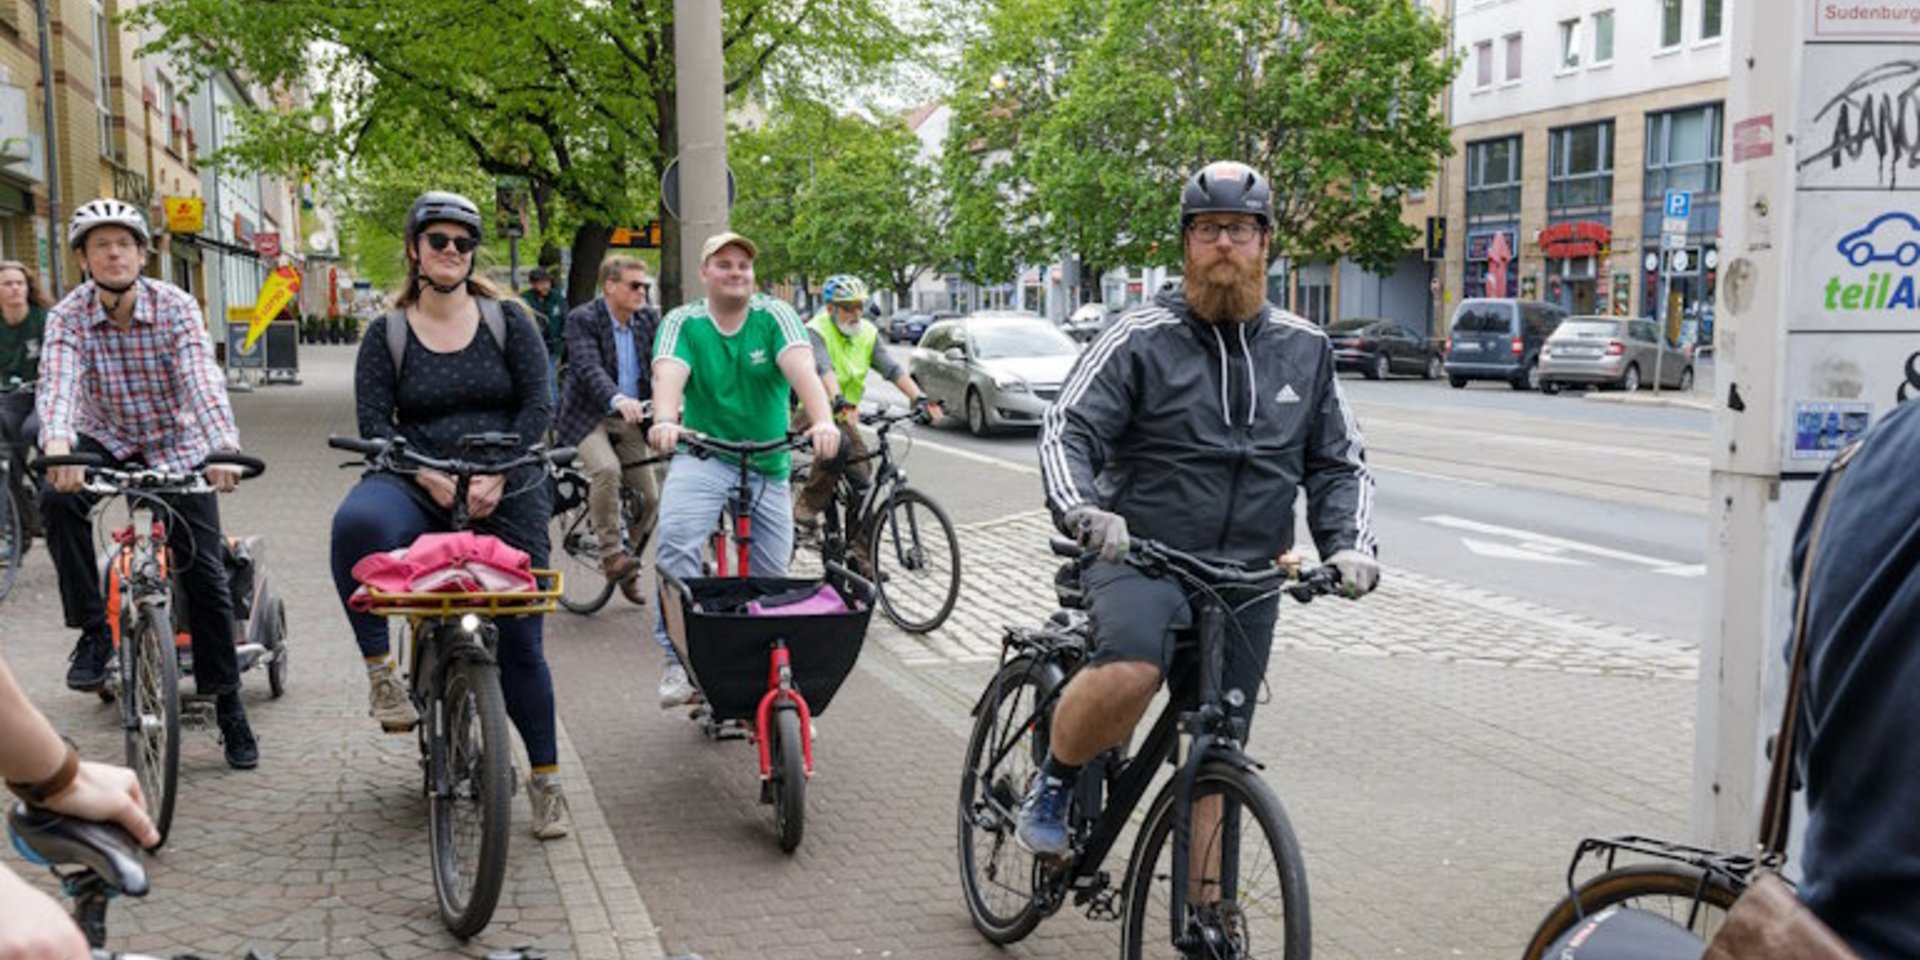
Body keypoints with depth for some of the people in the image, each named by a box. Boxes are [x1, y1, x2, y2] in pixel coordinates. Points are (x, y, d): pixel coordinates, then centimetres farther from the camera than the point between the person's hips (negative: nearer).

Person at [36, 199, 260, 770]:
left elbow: (202, 381, -31)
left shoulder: (175, 307, -17)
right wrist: (57, 447, -51)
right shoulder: (68, 317, -13)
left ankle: (228, 705, 7)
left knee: (205, 573, -6)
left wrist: (223, 450, -48)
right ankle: (93, 631, -13)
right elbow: (58, 384, -30)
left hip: (176, 448, -1)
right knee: (58, 499, -31)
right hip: (106, 442, 1)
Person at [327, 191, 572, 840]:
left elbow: (537, 404, 0)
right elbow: (373, 422, -1)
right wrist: (430, 478, -16)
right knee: (358, 521, -36)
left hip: (507, 494, 1)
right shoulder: (388, 333, 8)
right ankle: (379, 668, -19)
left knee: (520, 636, 2)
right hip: (419, 488, 0)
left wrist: (495, 476, -13)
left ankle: (545, 778, 16)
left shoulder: (507, 319, 7)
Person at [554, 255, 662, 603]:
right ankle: (611, 553, -19)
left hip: (631, 419, 5)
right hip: (588, 415, -5)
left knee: (650, 496, 1)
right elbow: (589, 368, -28)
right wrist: (619, 400, -47)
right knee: (606, 469, -33)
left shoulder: (649, 319, 3)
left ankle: (627, 570, 22)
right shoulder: (582, 319, -13)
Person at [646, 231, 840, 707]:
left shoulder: (775, 316, -3)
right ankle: (679, 660, -21)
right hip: (702, 457, -1)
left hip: (768, 465, 2)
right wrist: (664, 421, -44)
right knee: (674, 541, -29)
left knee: (772, 576, 5)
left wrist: (822, 420, -40)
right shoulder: (683, 322, -2)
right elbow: (669, 374, -22)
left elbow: (801, 368, -21)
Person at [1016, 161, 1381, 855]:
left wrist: (1349, 545, -6)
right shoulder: (1141, 339, -3)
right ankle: (1053, 783, -5)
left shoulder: (1304, 349, 10)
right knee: (1128, 674, -33)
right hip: (1139, 557, -4)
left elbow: (1340, 464, 13)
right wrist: (1082, 511, -31)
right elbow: (1067, 430, -10)